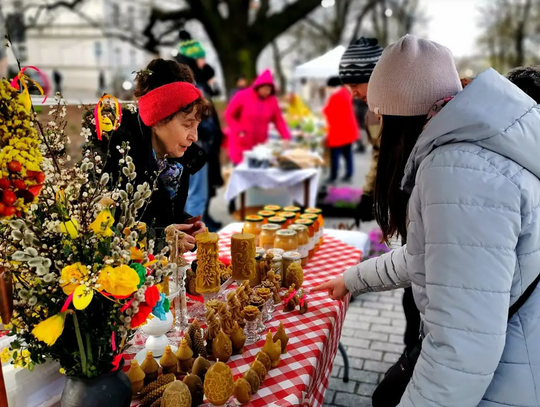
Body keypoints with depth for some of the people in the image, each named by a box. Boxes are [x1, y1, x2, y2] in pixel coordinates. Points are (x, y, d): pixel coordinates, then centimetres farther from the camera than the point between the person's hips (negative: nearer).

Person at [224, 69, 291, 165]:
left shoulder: (272, 100, -1)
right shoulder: (243, 96, -8)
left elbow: (279, 121, 3)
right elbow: (229, 115, -2)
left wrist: (286, 137, -9)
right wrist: (239, 131, -14)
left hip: (260, 145, 3)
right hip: (241, 144, -2)